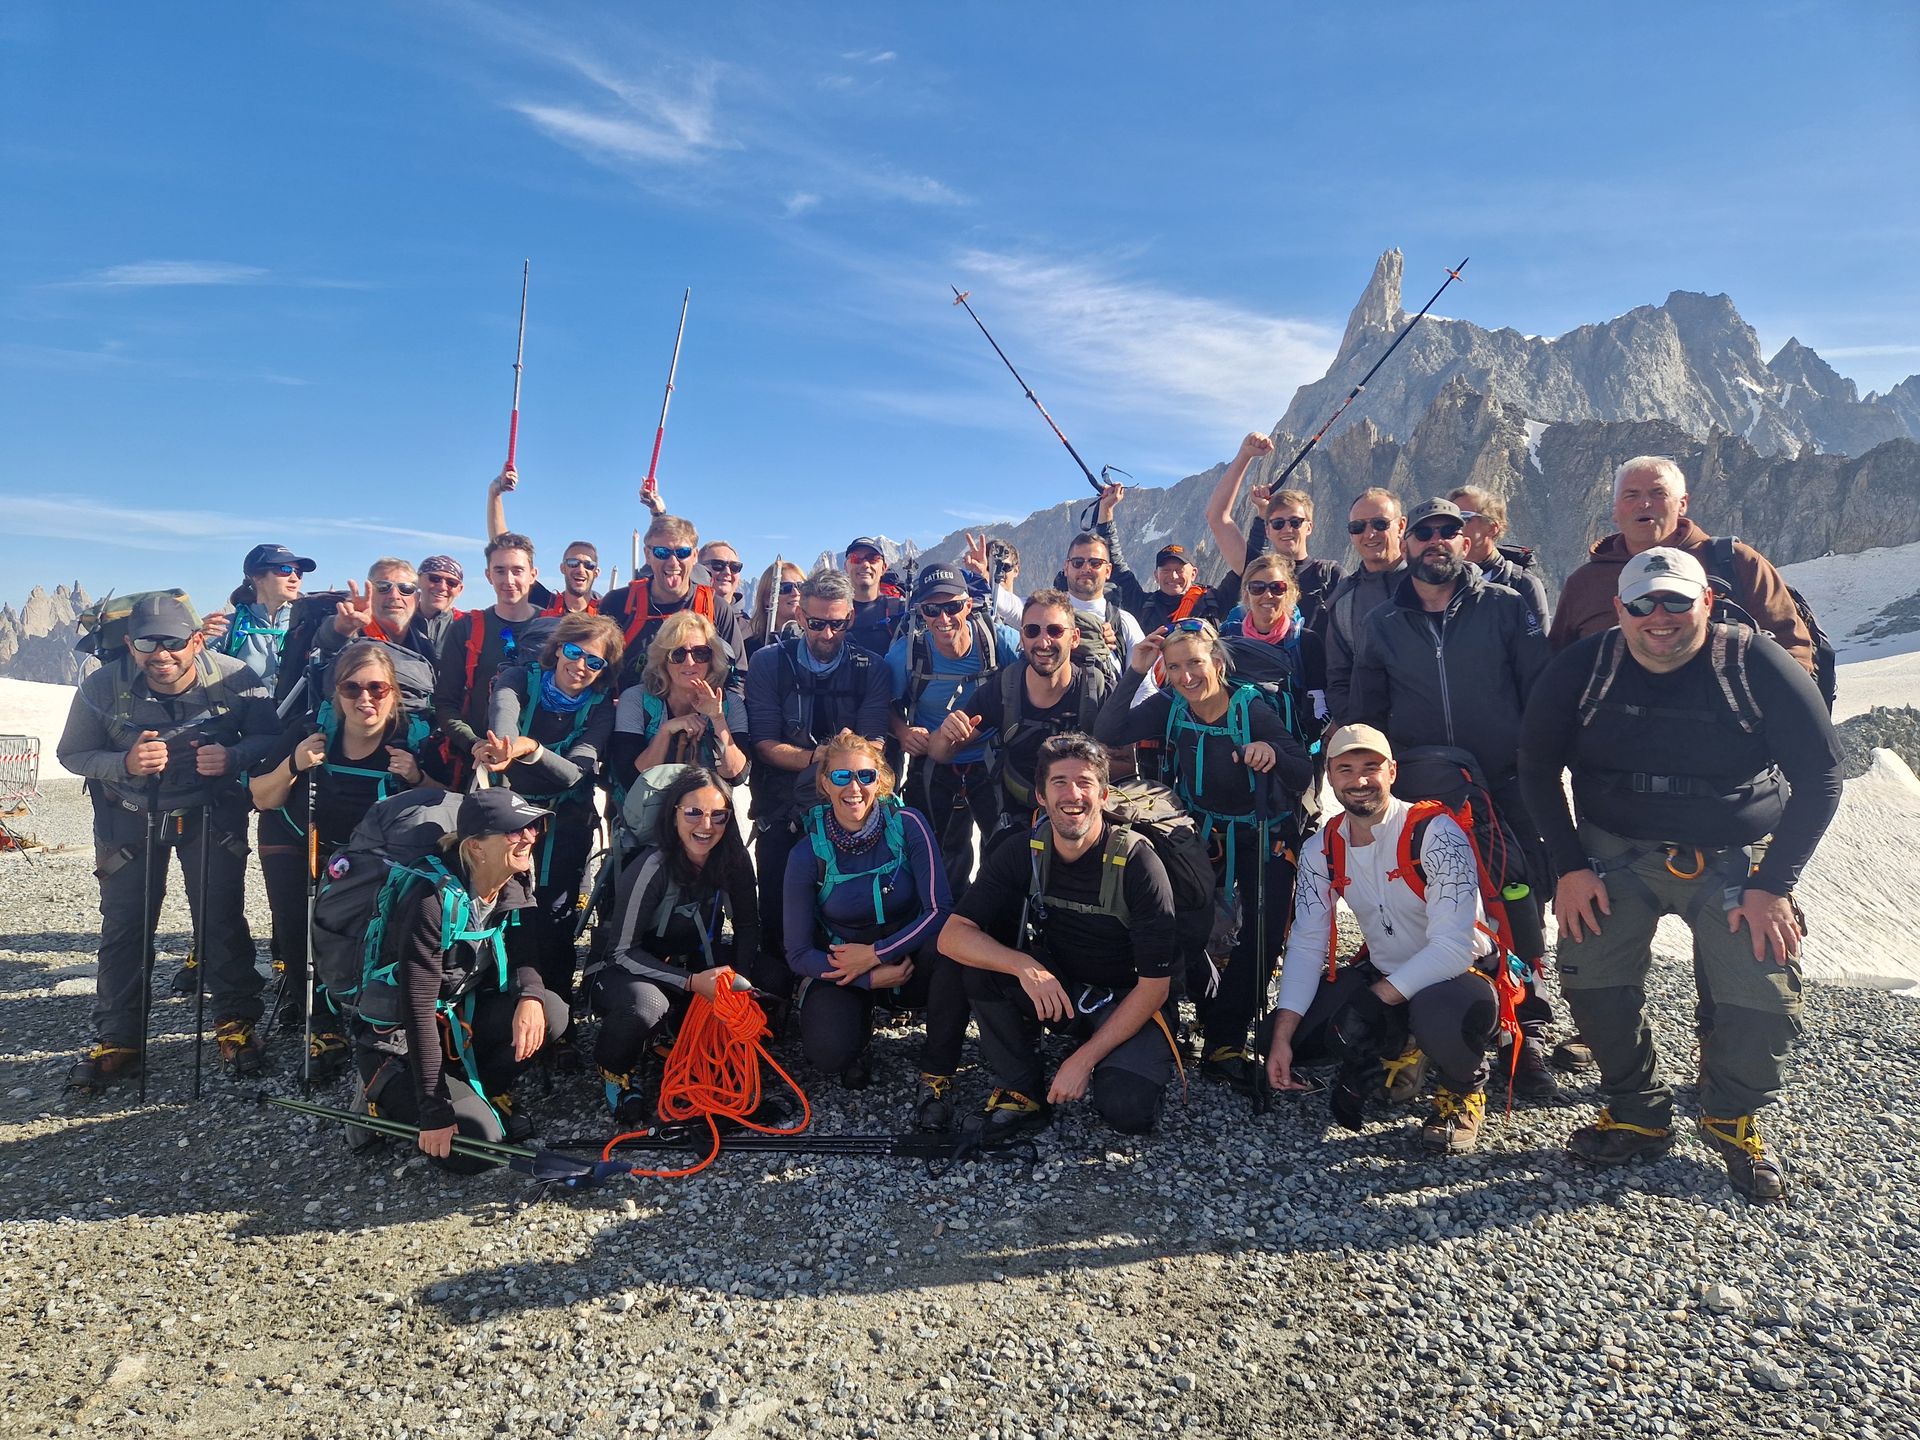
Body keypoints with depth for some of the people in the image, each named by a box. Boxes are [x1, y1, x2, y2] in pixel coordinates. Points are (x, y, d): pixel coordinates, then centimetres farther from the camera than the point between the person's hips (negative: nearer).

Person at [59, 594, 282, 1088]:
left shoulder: (236, 679, -21)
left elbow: (270, 736, -9)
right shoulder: (101, 687, -18)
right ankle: (118, 1040, 15)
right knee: (123, 927, 1)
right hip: (129, 817, 1)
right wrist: (125, 763, -28)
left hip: (211, 812, -1)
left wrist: (233, 756, -31)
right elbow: (72, 754, -7)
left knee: (222, 919, -3)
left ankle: (236, 1023, 13)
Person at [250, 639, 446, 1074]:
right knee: (295, 925, -19)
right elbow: (261, 799, -9)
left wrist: (418, 779, -29)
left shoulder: (414, 737, -18)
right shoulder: (313, 731, -17)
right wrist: (294, 765, -27)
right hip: (296, 842, 1)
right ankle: (323, 1024, -6)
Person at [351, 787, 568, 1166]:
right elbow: (418, 1012, -26)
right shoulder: (433, 901, -27)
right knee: (478, 1144, -20)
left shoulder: (513, 888, -6)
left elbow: (519, 957, 5)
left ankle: (484, 1092, 2)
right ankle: (385, 1094, 4)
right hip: (396, 1038, -6)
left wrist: (529, 994, -22)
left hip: (458, 1016, 7)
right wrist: (436, 1114, -26)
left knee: (551, 1011, -19)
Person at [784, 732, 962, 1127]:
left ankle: (937, 1078, -17)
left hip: (911, 963, 0)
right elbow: (799, 954, -10)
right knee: (827, 1051, -30)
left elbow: (941, 910, -20)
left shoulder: (907, 825, -15)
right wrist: (873, 977, -20)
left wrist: (875, 953, -22)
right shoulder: (808, 854, -13)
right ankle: (858, 1028, 9)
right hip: (841, 971, 0)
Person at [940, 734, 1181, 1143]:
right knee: (983, 958, -23)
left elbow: (1154, 985, -18)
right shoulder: (1023, 854, -10)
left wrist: (1084, 1059, -23)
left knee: (1128, 1110, -29)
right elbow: (952, 936, -18)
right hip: (1056, 993, 4)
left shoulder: (1138, 863, -21)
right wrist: (1025, 967, -36)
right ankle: (1021, 1092, -7)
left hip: (1127, 1004, -3)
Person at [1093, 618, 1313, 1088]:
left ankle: (1226, 1037, 6)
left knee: (1261, 936, -11)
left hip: (1264, 836, -3)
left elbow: (1305, 775, -23)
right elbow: (1105, 734, -19)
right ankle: (1221, 1037, 9)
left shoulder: (1252, 709, -21)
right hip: (1206, 833, 3)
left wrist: (1274, 753, -44)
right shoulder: (1170, 707, -10)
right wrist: (1133, 674, -27)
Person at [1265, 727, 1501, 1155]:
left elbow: (1453, 947, -28)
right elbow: (1306, 944, -6)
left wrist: (1374, 1001, -30)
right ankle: (1394, 1052, 16)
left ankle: (1463, 1091, -5)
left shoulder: (1436, 834, -23)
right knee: (1287, 1036, -8)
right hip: (1382, 973, 6)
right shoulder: (1321, 849, -5)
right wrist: (1282, 1037, -15)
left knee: (1437, 1014, -40)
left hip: (1460, 973, -5)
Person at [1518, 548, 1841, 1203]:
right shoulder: (1580, 669, -7)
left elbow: (1819, 775, -5)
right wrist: (1570, 866, -6)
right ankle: (1638, 1114, 13)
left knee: (1767, 996, -16)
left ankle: (1732, 1121, 14)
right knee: (1590, 980, -13)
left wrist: (1773, 884, -11)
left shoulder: (1761, 668, -11)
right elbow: (1537, 767, 2)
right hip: (1616, 854, 1)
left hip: (1735, 860, -1)